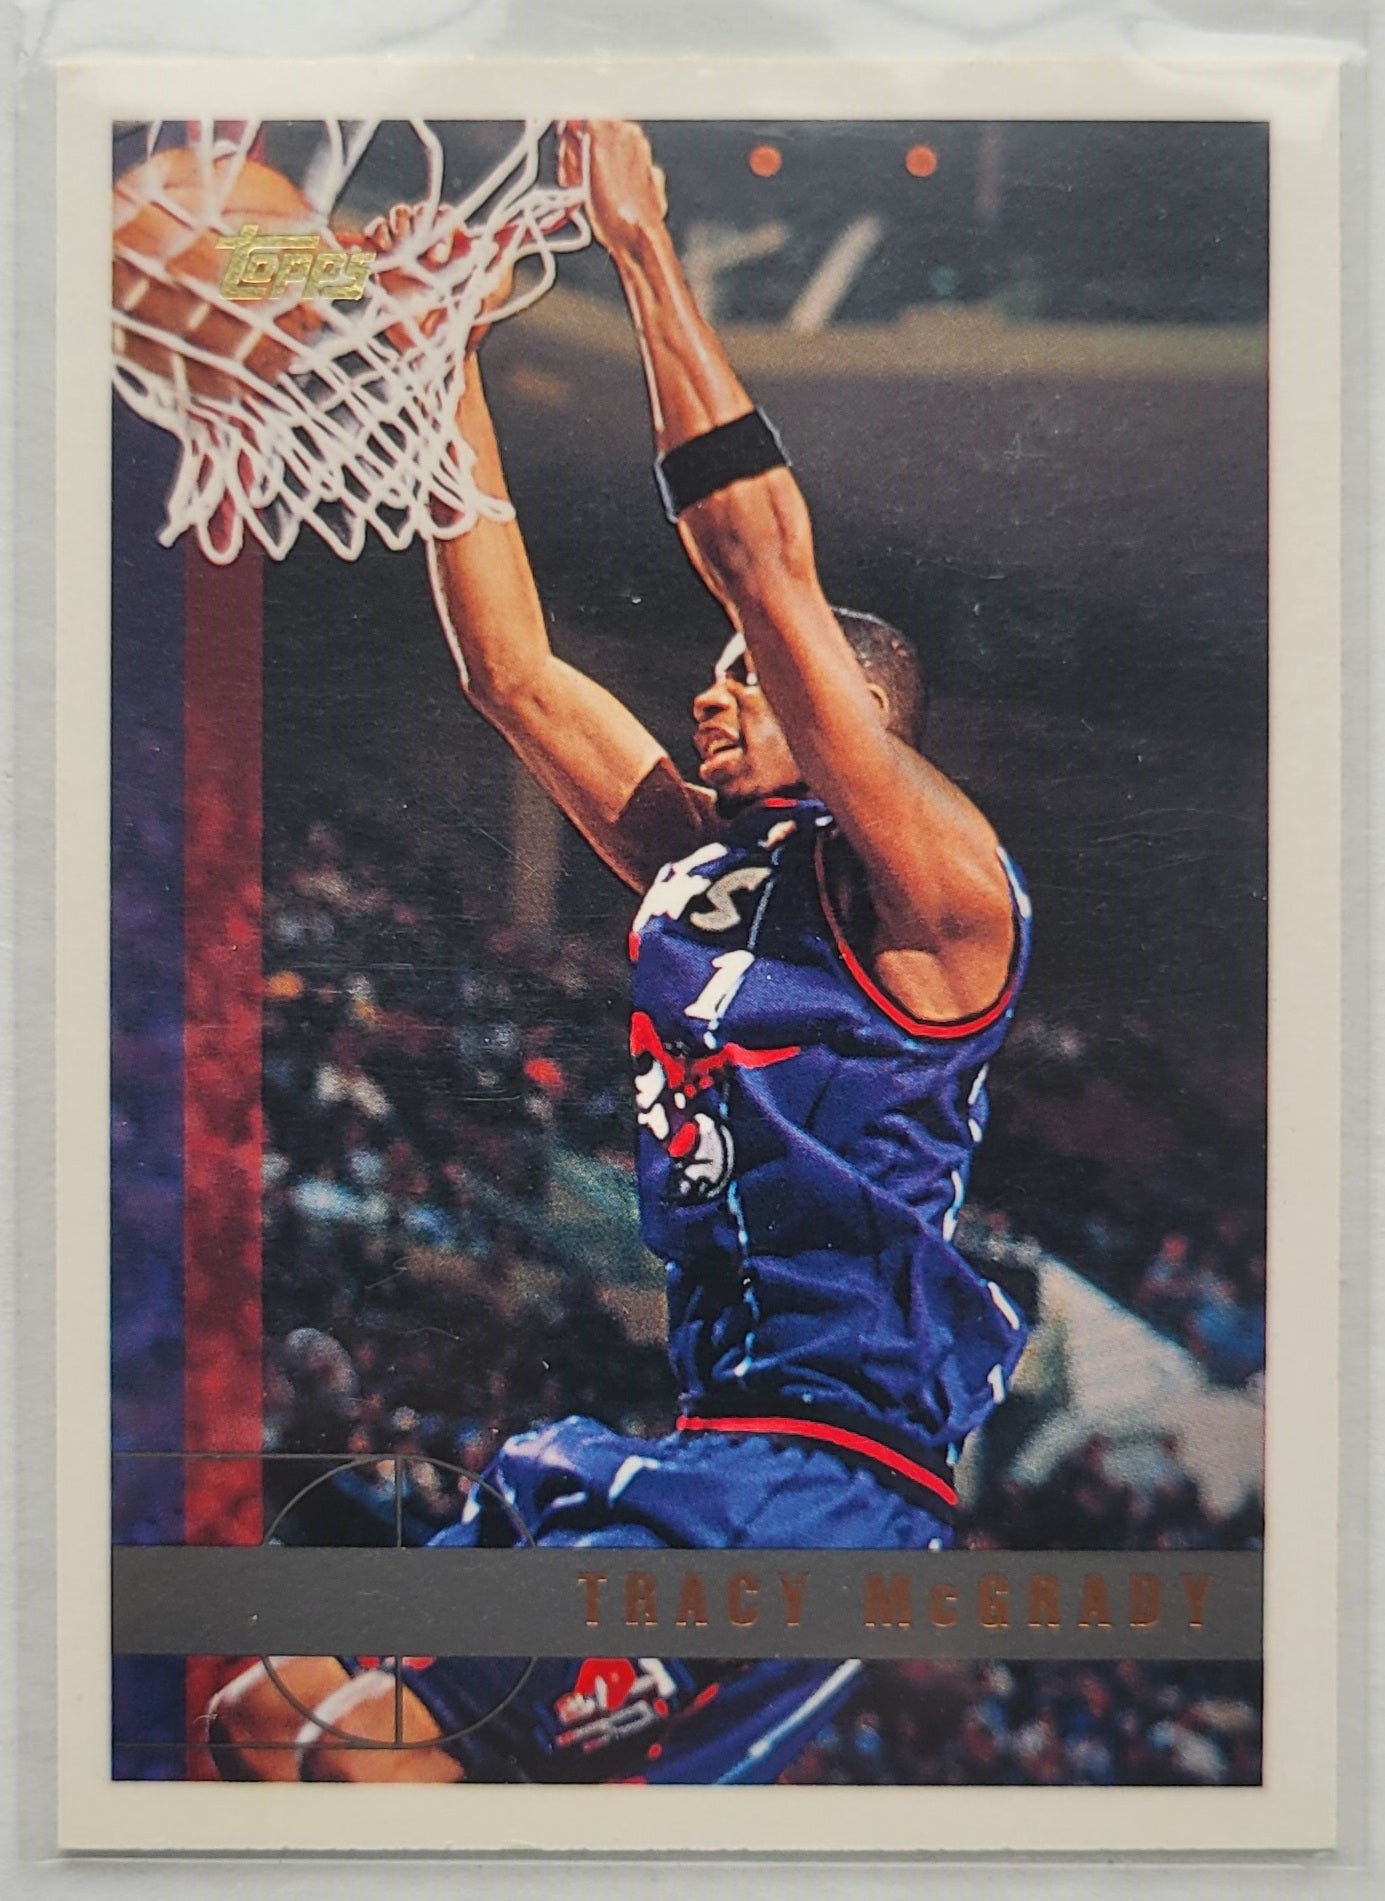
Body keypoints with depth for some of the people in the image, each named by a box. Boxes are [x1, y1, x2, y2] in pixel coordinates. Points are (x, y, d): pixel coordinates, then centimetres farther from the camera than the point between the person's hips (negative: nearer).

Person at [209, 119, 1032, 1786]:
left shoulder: (929, 892, -6)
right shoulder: (695, 863, 16)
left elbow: (768, 576, -16)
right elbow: (508, 668, 15)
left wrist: (643, 247, -13)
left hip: (831, 1468, -8)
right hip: (691, 1445, 9)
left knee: (376, 1748, -20)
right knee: (265, 1723, 6)